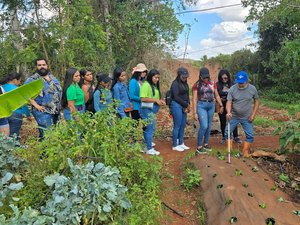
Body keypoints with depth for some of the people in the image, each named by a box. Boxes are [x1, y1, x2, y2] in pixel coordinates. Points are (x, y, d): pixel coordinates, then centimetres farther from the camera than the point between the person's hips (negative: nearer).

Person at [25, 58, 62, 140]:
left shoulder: (53, 78, 13)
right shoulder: (32, 79, -7)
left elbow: (59, 91, 23)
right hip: (43, 112, -7)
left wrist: (59, 104, 13)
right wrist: (36, 105, -19)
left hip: (56, 111, 7)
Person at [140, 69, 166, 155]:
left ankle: (148, 146, 24)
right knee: (149, 129, -4)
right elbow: (143, 98, -20)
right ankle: (149, 149, 6)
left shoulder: (155, 85, 15)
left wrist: (160, 100, 6)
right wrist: (156, 100, -18)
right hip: (147, 110, -9)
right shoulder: (146, 85, -12)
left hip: (153, 110, 9)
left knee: (152, 129, 13)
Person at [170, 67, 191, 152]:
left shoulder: (185, 84, 15)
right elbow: (176, 97, -14)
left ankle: (181, 143, 23)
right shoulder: (175, 84, -9)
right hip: (176, 106, -8)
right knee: (177, 126, -3)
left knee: (183, 126, 11)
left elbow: (187, 95, 15)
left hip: (184, 106, 8)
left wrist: (188, 105, -2)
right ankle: (175, 145, 8)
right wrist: (186, 105, -9)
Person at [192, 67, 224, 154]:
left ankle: (206, 144, 27)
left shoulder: (212, 83, 5)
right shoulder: (197, 85, -6)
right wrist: (195, 113, -9)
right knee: (204, 126, -12)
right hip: (201, 106, -4)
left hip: (211, 105, 5)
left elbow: (216, 95, 14)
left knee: (209, 126, 11)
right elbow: (194, 99, -6)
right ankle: (199, 147, -2)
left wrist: (221, 105, 13)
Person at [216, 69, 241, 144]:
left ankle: (236, 137, 19)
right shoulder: (217, 85, -3)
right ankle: (224, 137, 25)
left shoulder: (232, 84, -2)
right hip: (222, 106, 0)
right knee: (223, 122, 10)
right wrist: (220, 99, -17)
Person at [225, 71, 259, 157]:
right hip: (234, 116, 0)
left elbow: (256, 101, 4)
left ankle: (245, 152, 18)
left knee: (250, 135, 2)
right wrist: (228, 112, -35)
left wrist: (253, 114, -4)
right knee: (227, 132, 1)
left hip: (247, 117, 1)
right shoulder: (232, 89, -11)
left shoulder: (252, 89, -7)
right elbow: (229, 102, -15)